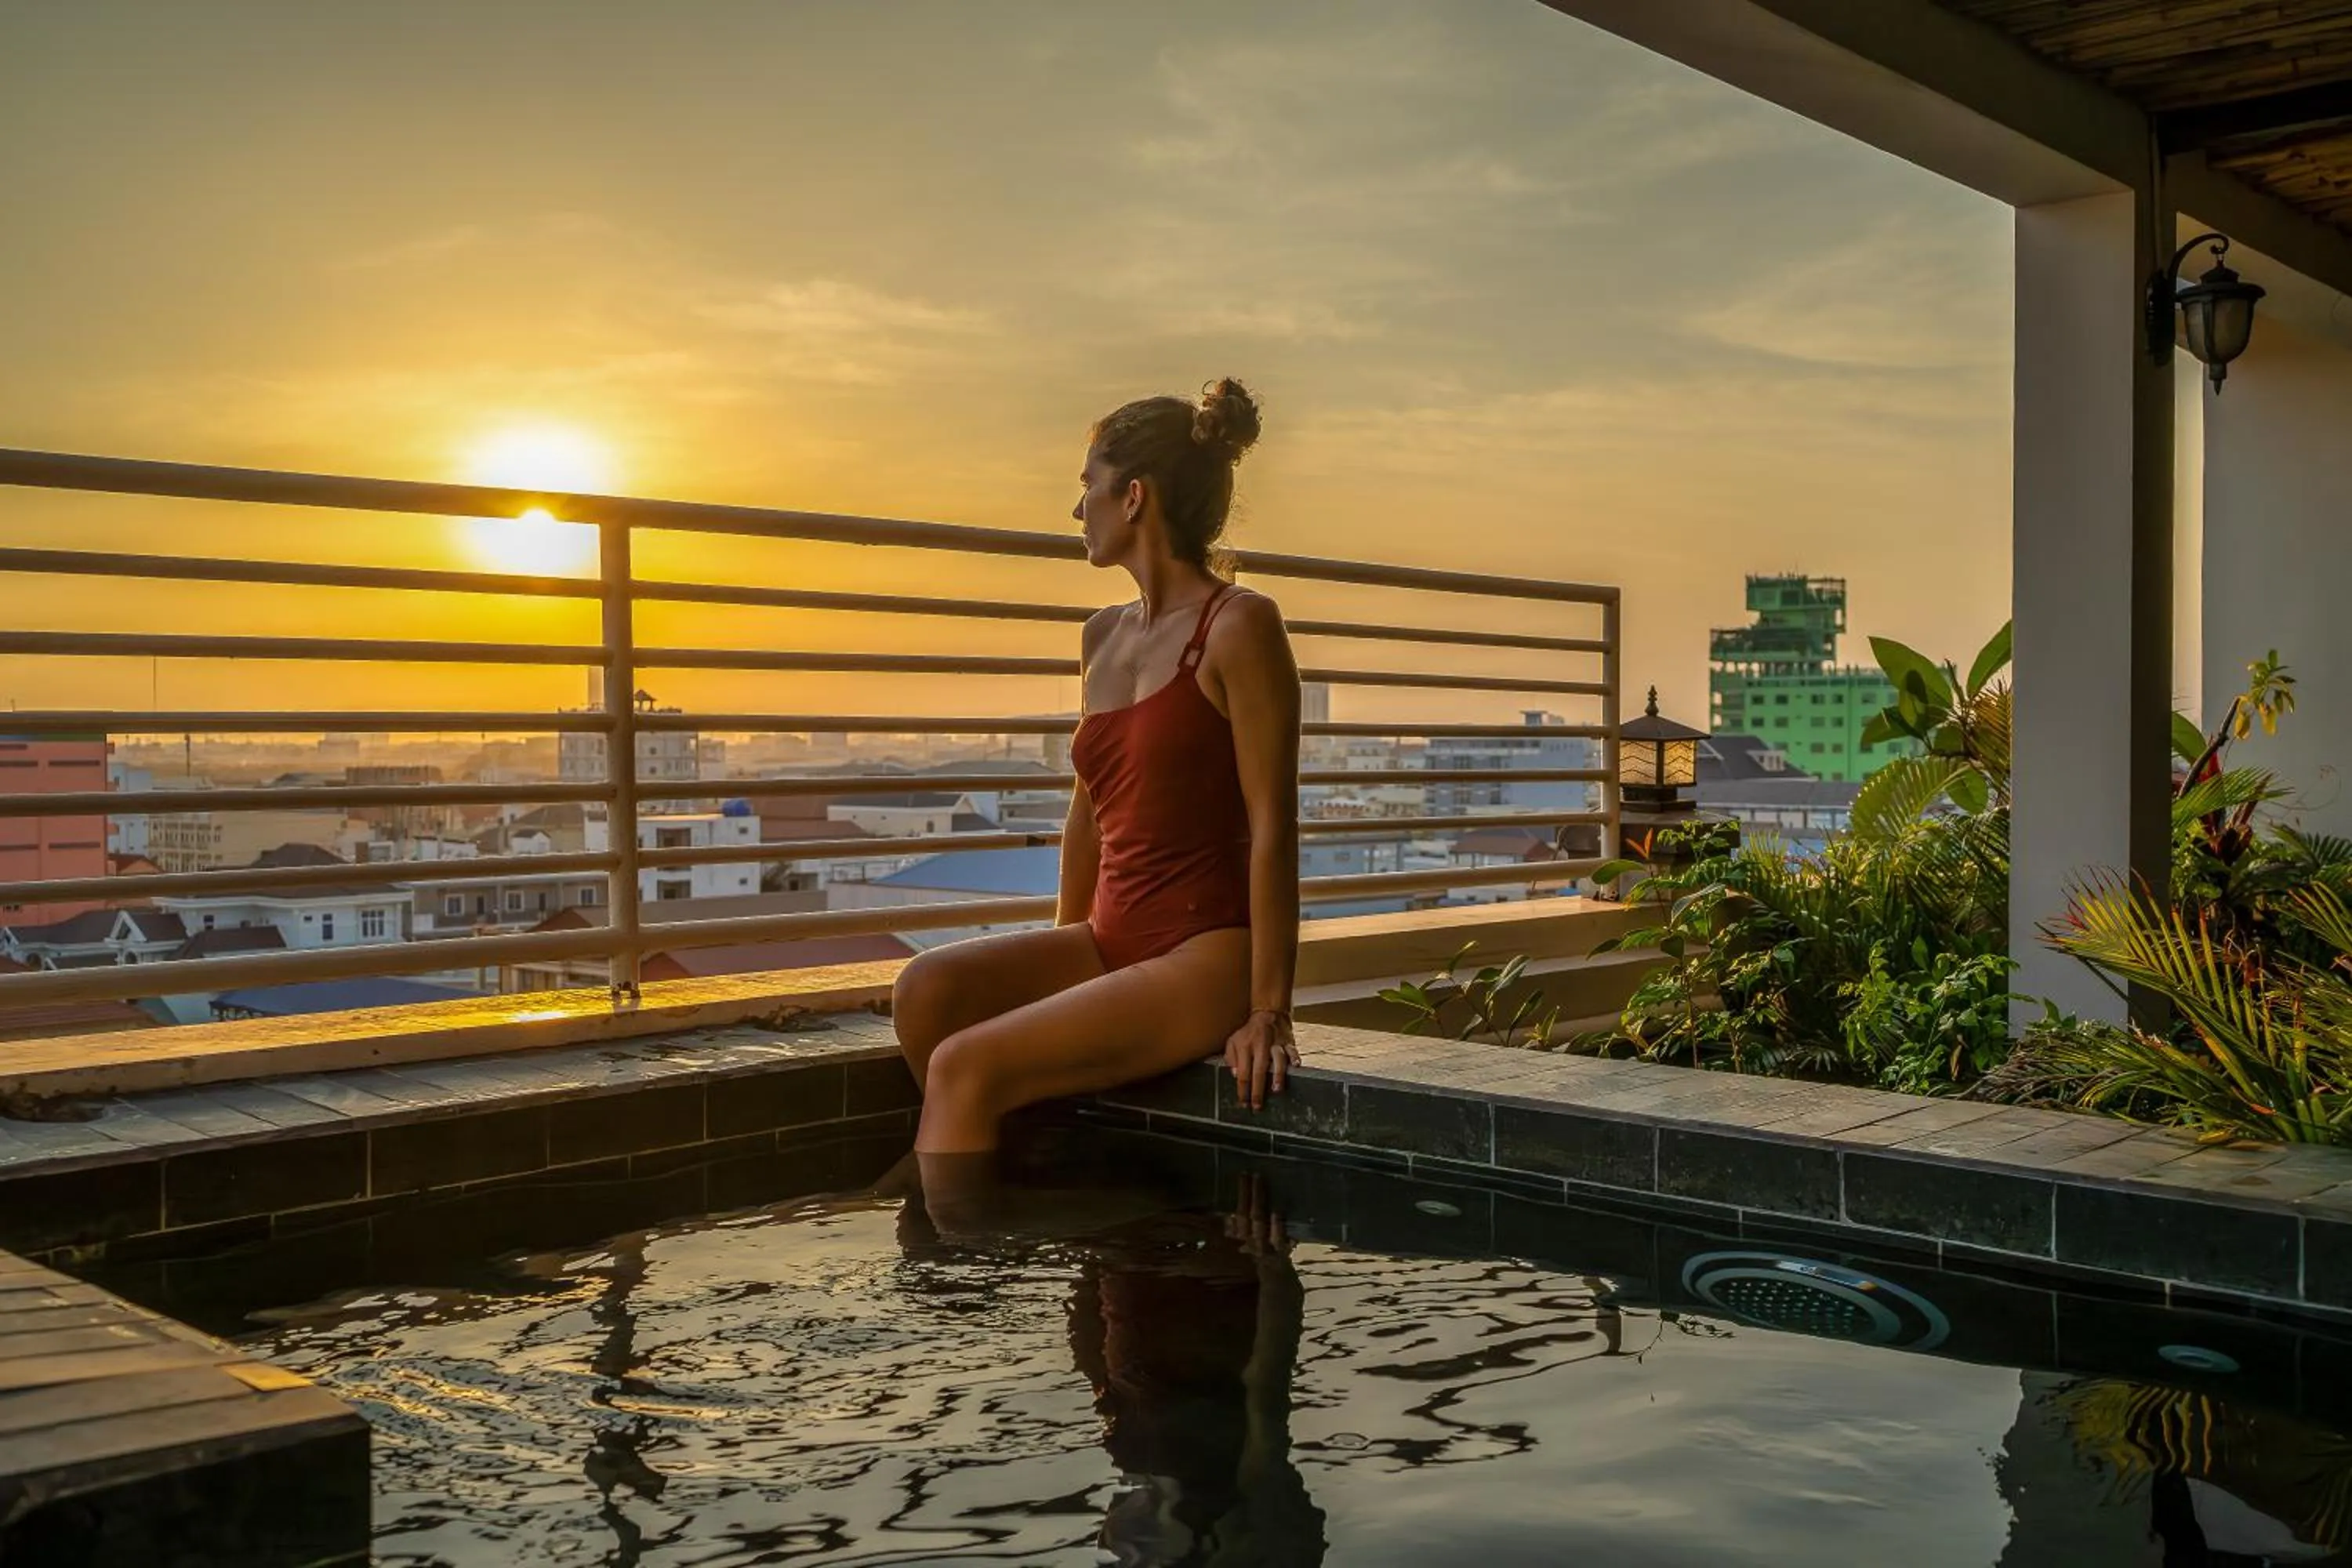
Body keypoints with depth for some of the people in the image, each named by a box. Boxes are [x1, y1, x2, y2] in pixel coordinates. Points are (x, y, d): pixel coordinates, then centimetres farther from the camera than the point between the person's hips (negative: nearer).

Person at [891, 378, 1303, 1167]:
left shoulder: (1238, 626, -10)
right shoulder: (1102, 638, 14)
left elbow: (1273, 826, -14)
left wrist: (1268, 1011, -17)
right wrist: (1062, 955, 20)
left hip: (1206, 959, -7)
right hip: (1112, 943, 7)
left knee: (966, 1067, -21)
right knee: (928, 988, -16)